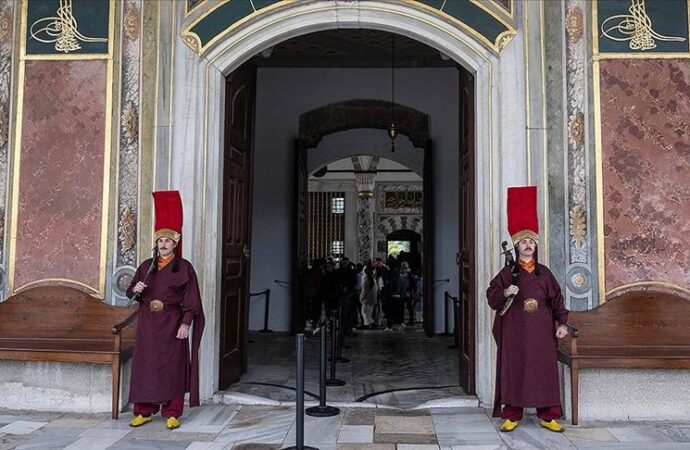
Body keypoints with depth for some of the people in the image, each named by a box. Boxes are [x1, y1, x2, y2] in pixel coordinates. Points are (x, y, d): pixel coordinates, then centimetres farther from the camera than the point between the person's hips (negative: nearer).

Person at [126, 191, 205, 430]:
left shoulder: (184, 268, -3)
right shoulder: (146, 266, 8)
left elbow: (191, 300, -5)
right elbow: (130, 293, 12)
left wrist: (185, 324, -12)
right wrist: (135, 289, -10)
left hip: (172, 324, -3)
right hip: (147, 324, 4)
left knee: (172, 368, 1)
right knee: (145, 366, 6)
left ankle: (172, 413, 11)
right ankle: (144, 411, 18)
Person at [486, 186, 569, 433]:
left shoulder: (544, 273, 9)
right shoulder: (508, 272, 3)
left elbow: (556, 299, 8)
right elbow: (491, 294, -1)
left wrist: (562, 323, -2)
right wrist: (505, 293, -21)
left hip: (541, 331, 2)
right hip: (514, 330, -2)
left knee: (545, 370, 4)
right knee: (513, 369, 1)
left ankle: (547, 416, 15)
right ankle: (512, 415, 9)